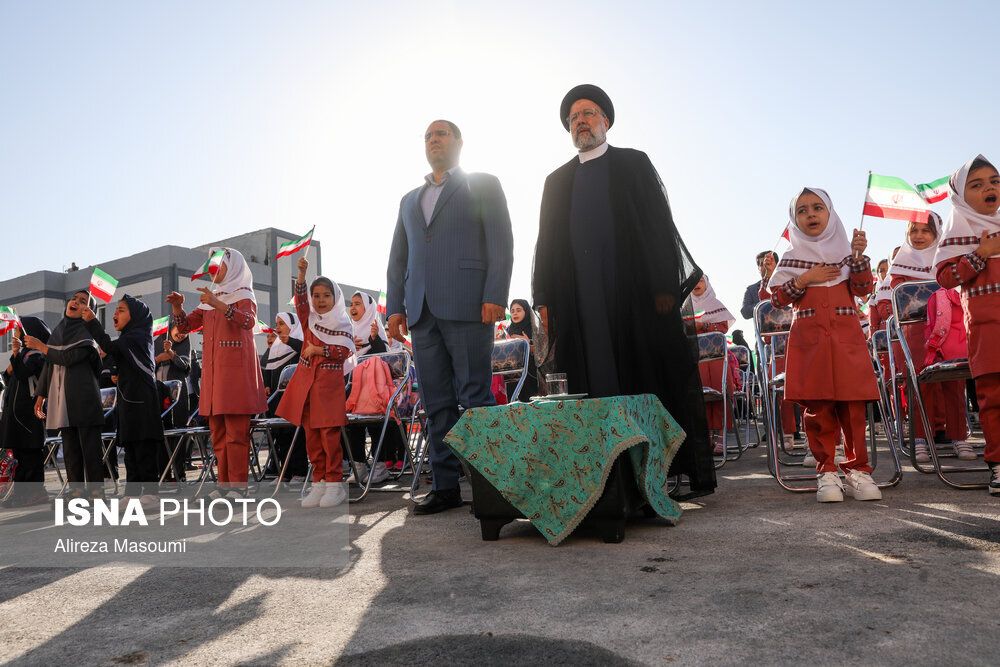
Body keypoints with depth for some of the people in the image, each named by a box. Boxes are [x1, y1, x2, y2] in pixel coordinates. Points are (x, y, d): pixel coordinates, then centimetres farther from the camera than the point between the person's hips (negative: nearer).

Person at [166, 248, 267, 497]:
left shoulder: (244, 295, 2)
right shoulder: (210, 300, 22)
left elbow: (248, 321, -20)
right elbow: (184, 326, 18)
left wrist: (217, 304, -31)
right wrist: (177, 306, -1)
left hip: (236, 369, -7)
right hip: (213, 371, 7)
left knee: (236, 431, -9)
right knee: (218, 431, 6)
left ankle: (238, 486, -7)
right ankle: (224, 484, 11)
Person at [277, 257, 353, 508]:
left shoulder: (342, 323, 1)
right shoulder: (309, 318, 10)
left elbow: (345, 351, -10)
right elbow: (300, 298, -6)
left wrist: (316, 349, -12)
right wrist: (301, 273, -19)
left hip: (330, 383, -4)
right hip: (306, 381, 4)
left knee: (330, 434, -4)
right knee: (311, 435, 6)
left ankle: (334, 484, 3)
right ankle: (318, 483, 14)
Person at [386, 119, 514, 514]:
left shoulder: (483, 185, 12)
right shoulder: (410, 200, 26)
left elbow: (501, 243, 0)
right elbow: (398, 259, 21)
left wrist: (495, 296, -13)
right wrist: (395, 307, 8)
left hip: (467, 305, -5)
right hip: (422, 311, 5)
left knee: (475, 398, -6)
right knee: (436, 403, 2)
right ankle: (446, 486, 6)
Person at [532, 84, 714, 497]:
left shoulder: (634, 164, 12)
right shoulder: (557, 181, 20)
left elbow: (659, 225, 3)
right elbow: (547, 243, 16)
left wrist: (664, 288, -9)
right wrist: (544, 299, 4)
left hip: (637, 295, -2)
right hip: (582, 304, 3)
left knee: (652, 381, -3)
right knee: (598, 389, -2)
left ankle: (679, 470, 4)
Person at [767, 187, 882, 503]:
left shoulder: (846, 249, 13)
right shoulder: (792, 257, 10)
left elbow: (863, 290, 1)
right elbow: (777, 298, 4)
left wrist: (858, 257, -12)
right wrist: (804, 280, -7)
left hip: (847, 337, 1)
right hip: (809, 339, -1)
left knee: (853, 405, -4)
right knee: (818, 407, -3)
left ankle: (858, 469, 6)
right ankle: (827, 471, 5)